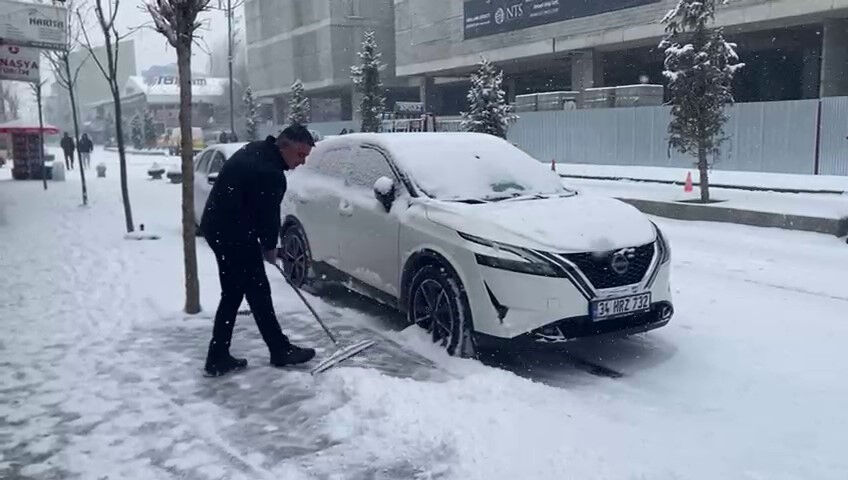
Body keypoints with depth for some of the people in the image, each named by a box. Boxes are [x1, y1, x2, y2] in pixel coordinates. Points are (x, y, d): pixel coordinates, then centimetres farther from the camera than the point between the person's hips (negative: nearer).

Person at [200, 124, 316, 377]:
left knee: (232, 294, 14)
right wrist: (270, 247, 3)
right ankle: (281, 350, 16)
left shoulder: (255, 150, 9)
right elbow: (268, 214, -15)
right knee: (258, 293, 2)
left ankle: (217, 358, 19)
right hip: (235, 235, -10)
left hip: (217, 227, 10)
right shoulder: (270, 173, -23)